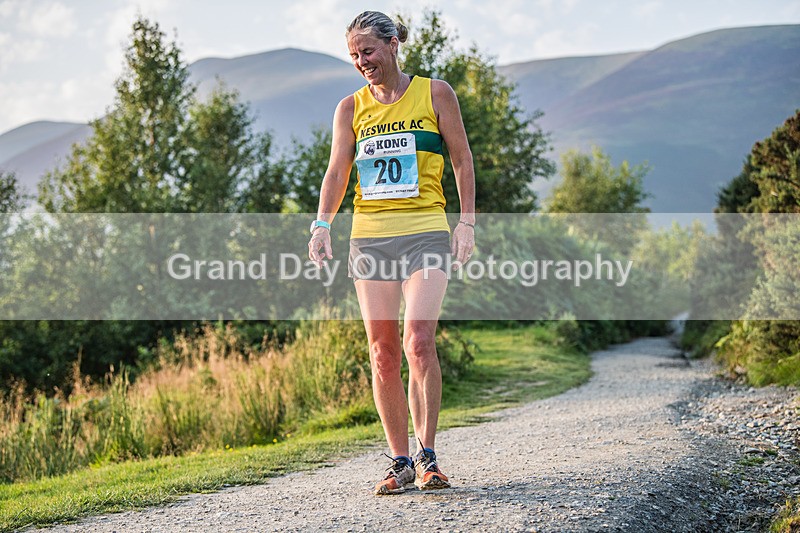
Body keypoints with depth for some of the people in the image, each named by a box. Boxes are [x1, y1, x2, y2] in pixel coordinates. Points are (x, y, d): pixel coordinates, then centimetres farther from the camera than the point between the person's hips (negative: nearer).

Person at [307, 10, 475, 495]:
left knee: (419, 342, -18)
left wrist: (468, 221, 0)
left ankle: (427, 456, -8)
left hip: (426, 233, -3)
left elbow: (463, 160, 8)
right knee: (383, 353, 0)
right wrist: (322, 225, -10)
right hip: (370, 237, 3)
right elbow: (338, 170, 6)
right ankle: (400, 461, 9)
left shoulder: (435, 93, 6)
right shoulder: (351, 108, 12)